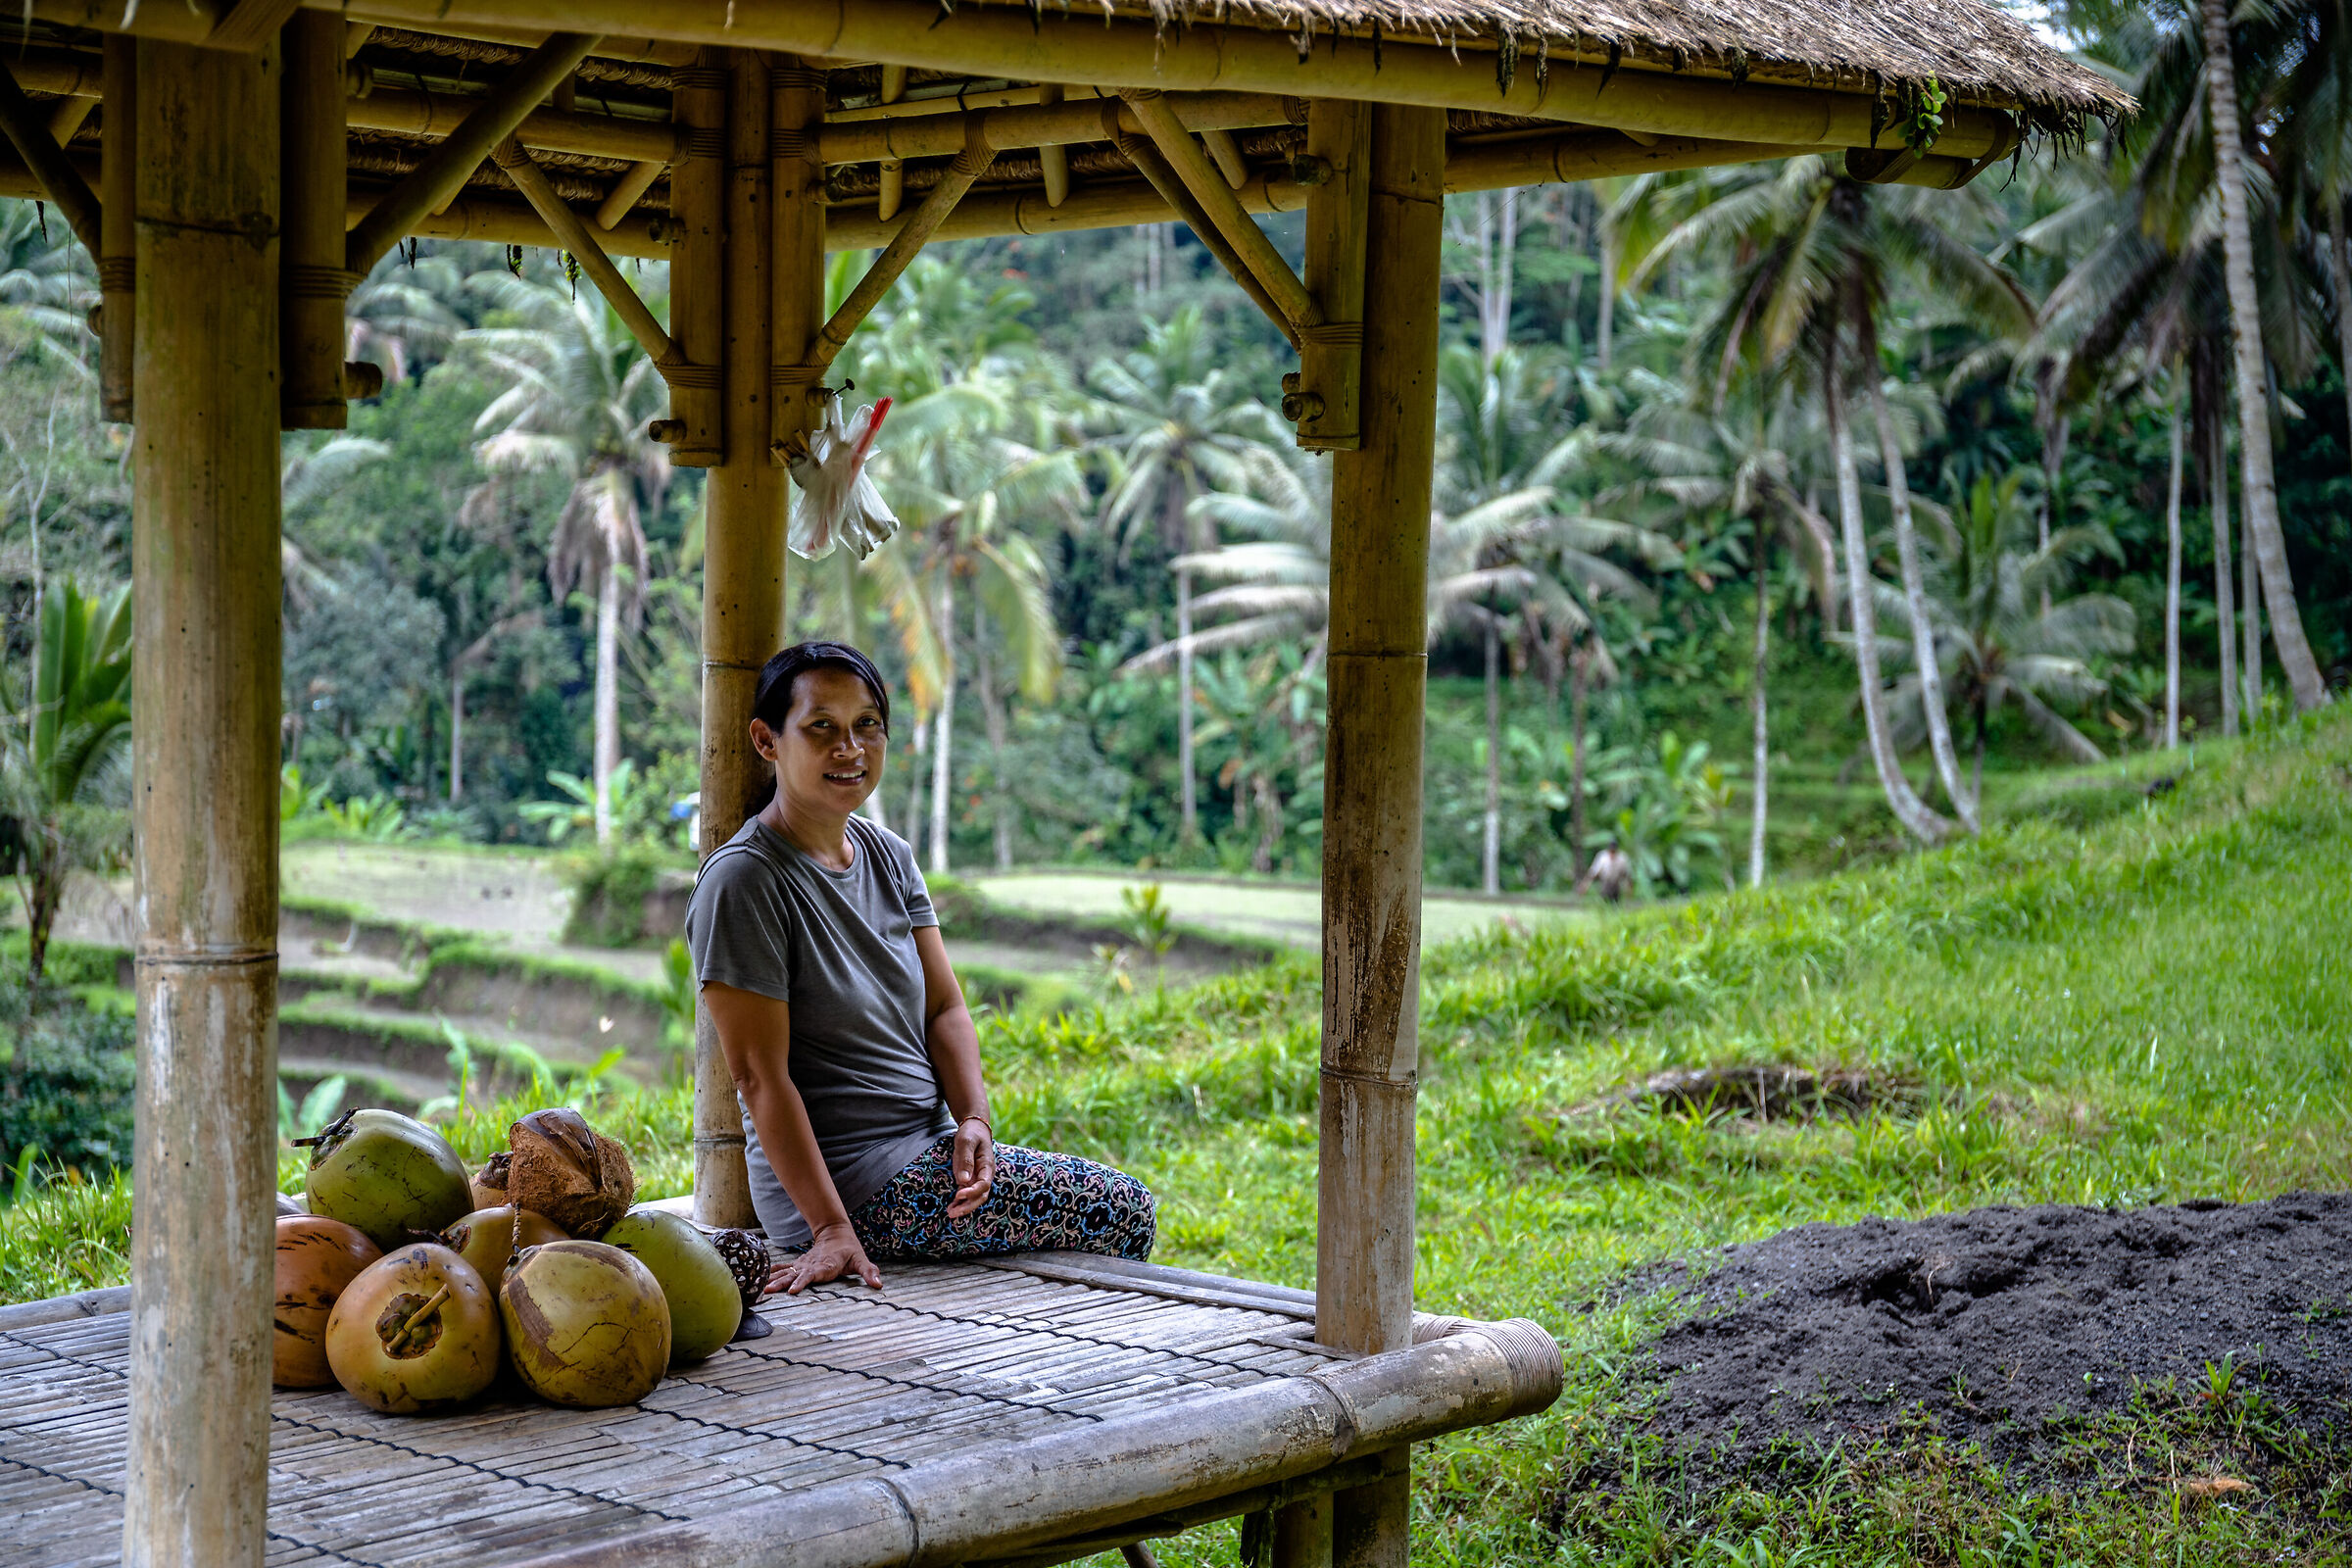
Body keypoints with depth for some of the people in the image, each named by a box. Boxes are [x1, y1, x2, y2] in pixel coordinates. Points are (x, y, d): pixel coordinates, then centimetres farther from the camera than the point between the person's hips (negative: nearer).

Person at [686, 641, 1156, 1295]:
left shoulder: (889, 855, 10)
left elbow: (944, 1009, 7)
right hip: (849, 1181, -8)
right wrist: (831, 1229, -25)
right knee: (1122, 1212, -10)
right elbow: (760, 1073, -19)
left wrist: (974, 1119, -12)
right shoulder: (745, 879, -16)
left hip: (929, 1147, 8)